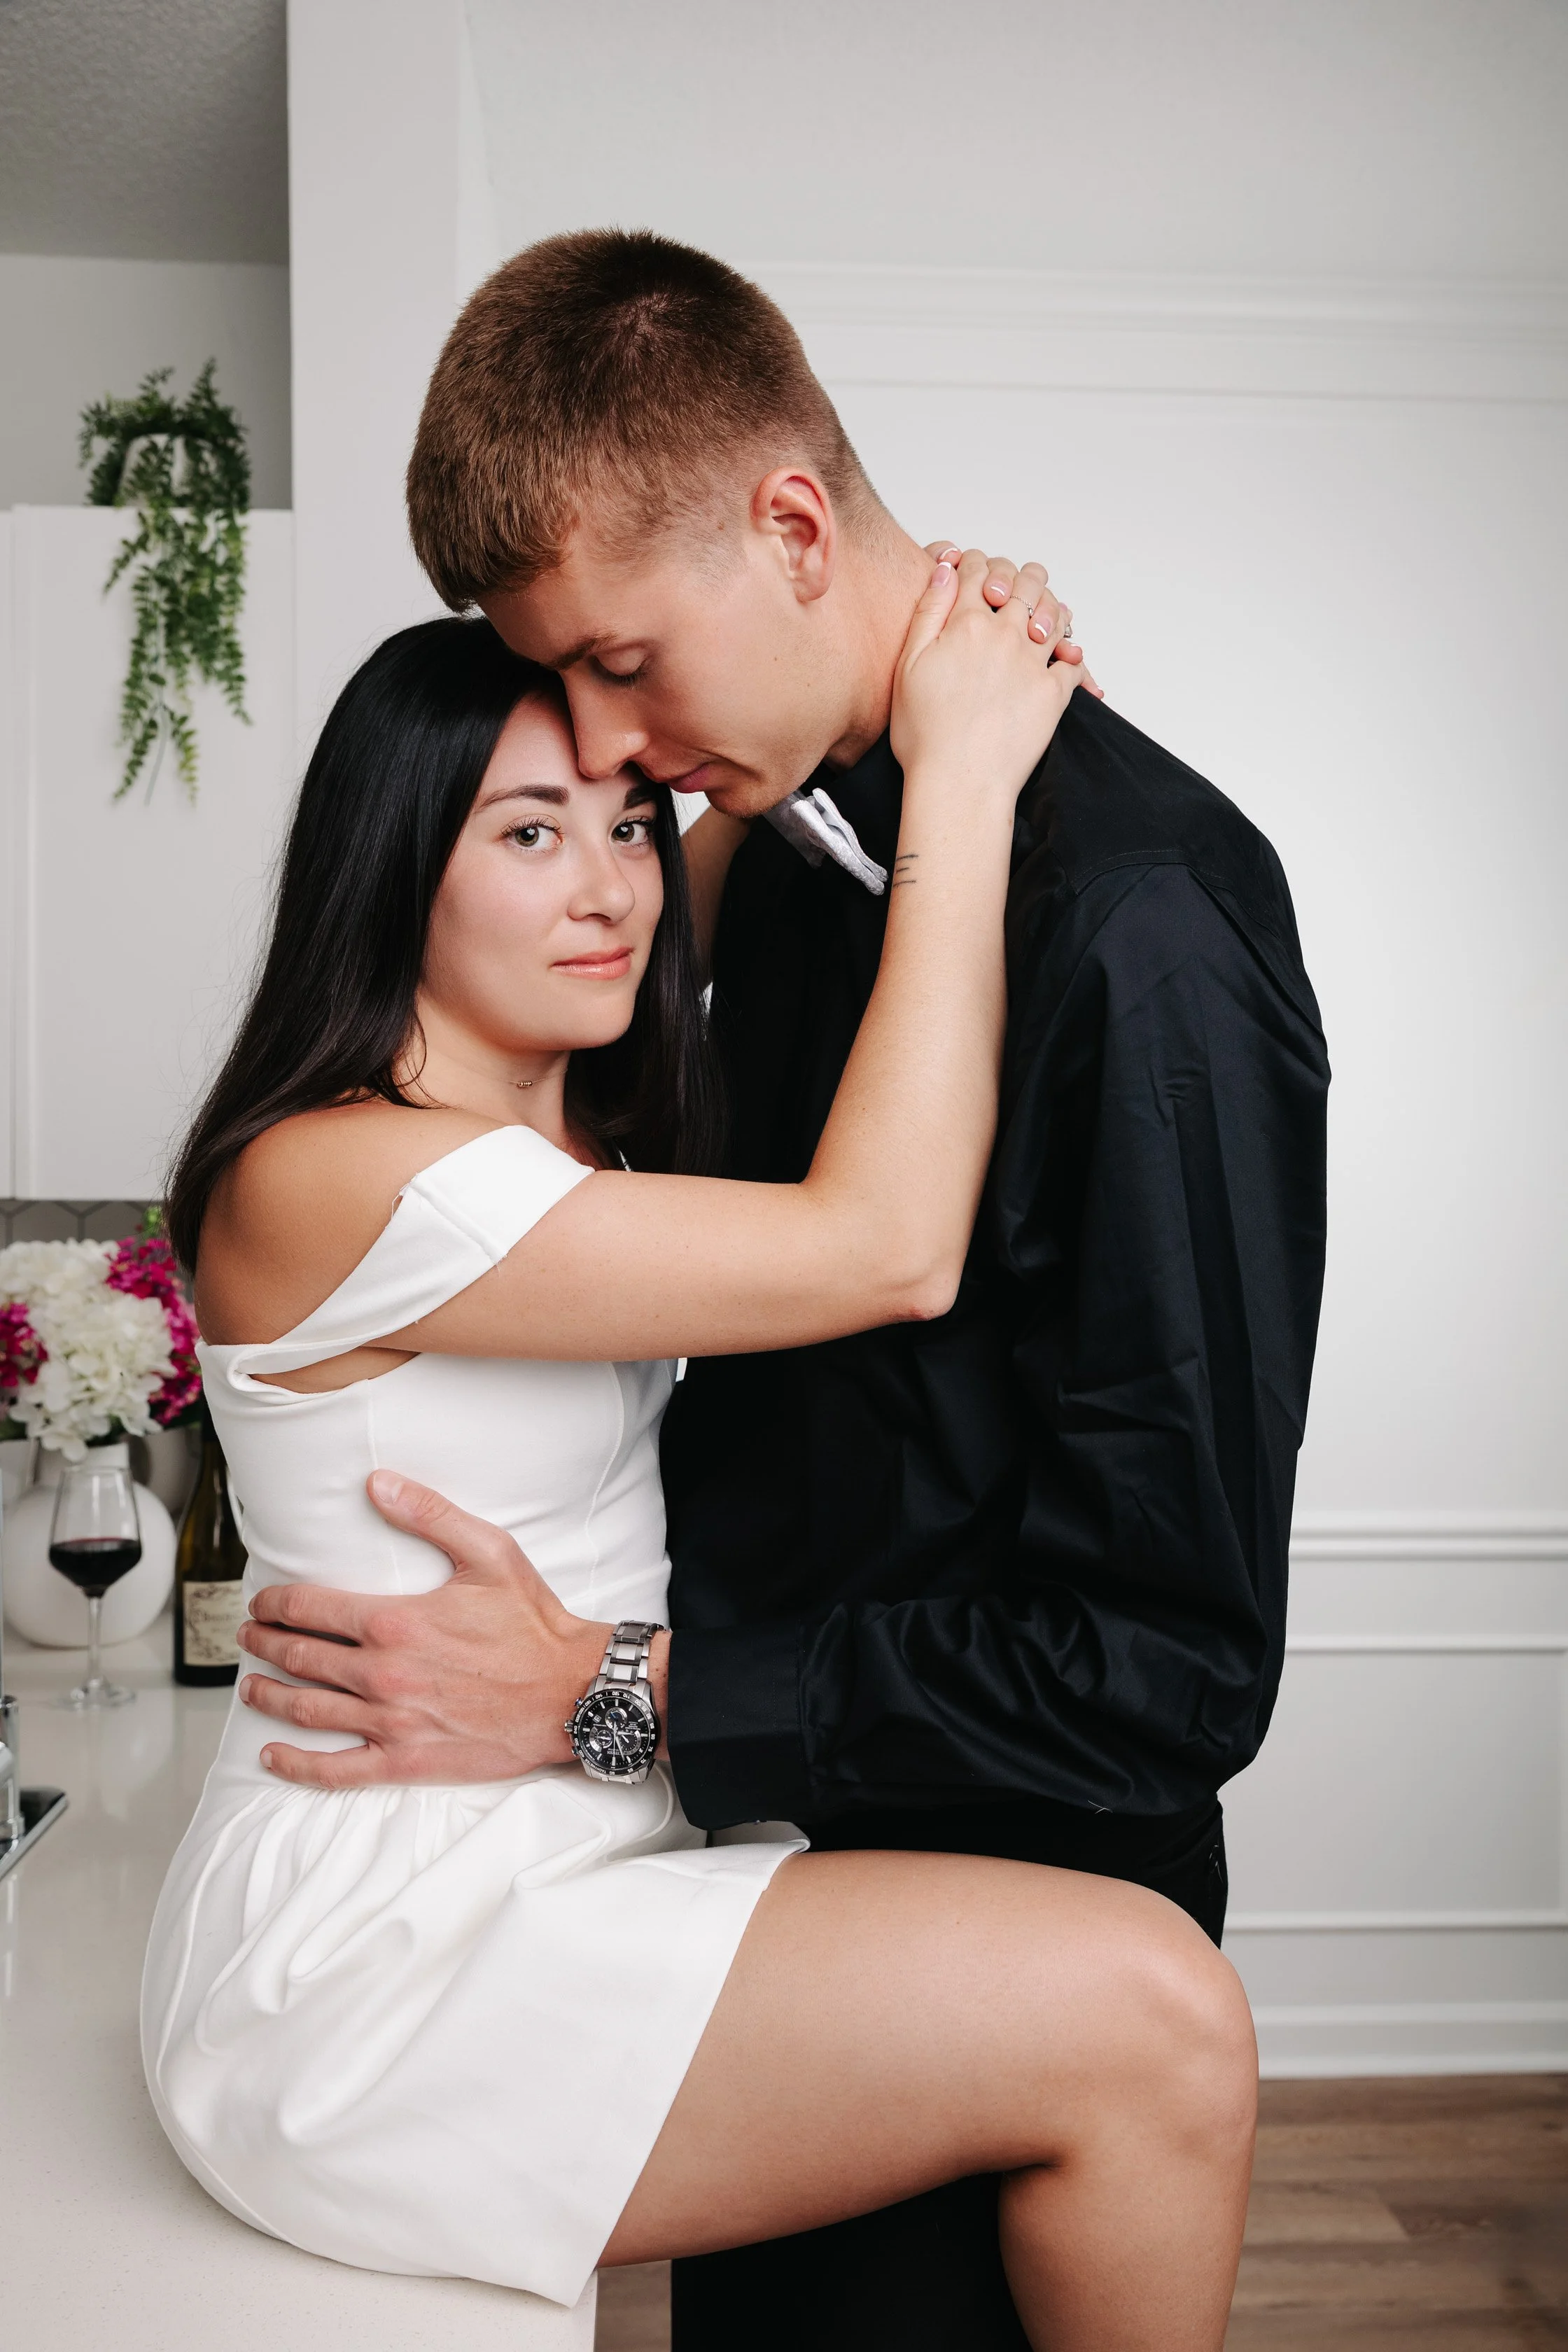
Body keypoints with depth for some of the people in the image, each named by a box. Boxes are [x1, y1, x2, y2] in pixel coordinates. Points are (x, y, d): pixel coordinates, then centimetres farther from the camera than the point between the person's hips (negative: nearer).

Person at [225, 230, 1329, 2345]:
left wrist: (608, 1698, -21)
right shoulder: (781, 828, 1)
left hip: (996, 1887, -7)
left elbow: (1173, 1666, -24)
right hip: (770, 1820, 7)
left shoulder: (1140, 931, -26)